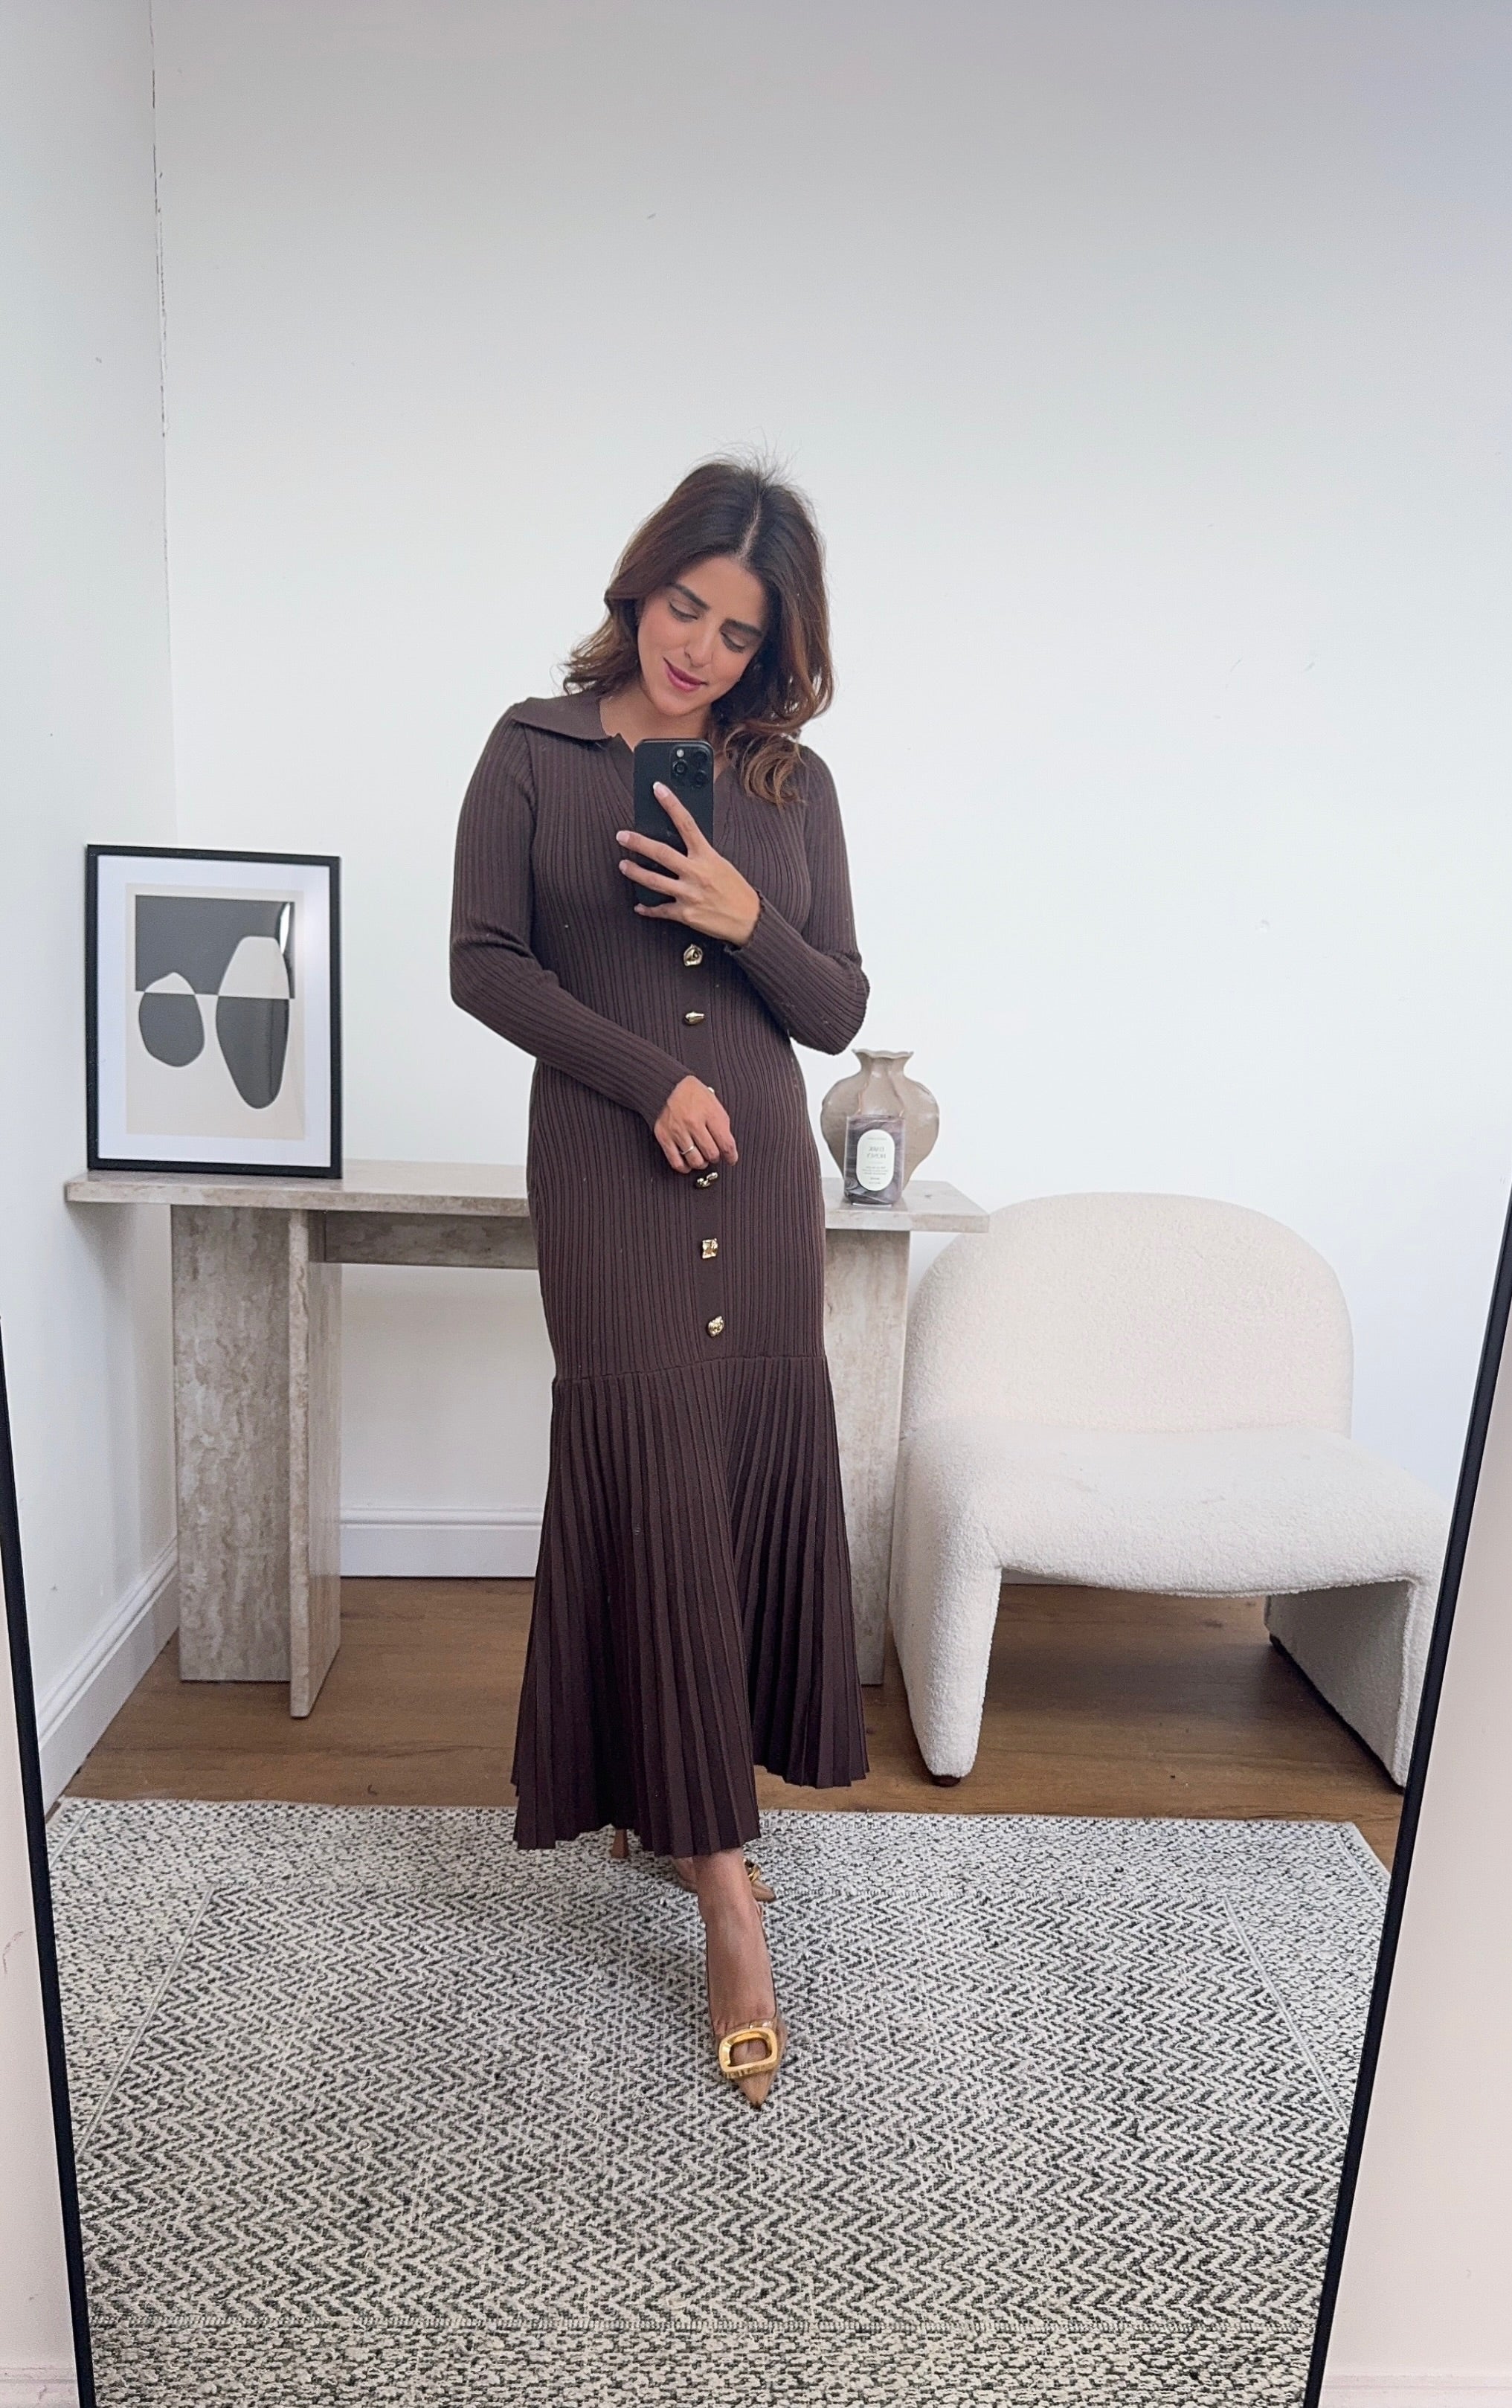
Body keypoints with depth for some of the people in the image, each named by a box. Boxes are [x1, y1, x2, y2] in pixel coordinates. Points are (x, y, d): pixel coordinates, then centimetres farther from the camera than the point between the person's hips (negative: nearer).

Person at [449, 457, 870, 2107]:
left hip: (760, 1170, 4)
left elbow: (838, 1011, 8)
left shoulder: (791, 782, 10)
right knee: (659, 1483, -9)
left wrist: (750, 922, -12)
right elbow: (483, 962, -3)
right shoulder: (534, 751, 3)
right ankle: (726, 1896, -1)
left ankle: (671, 1794, 26)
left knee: (756, 1476, 4)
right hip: (606, 1167, -3)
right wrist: (650, 1075, -12)